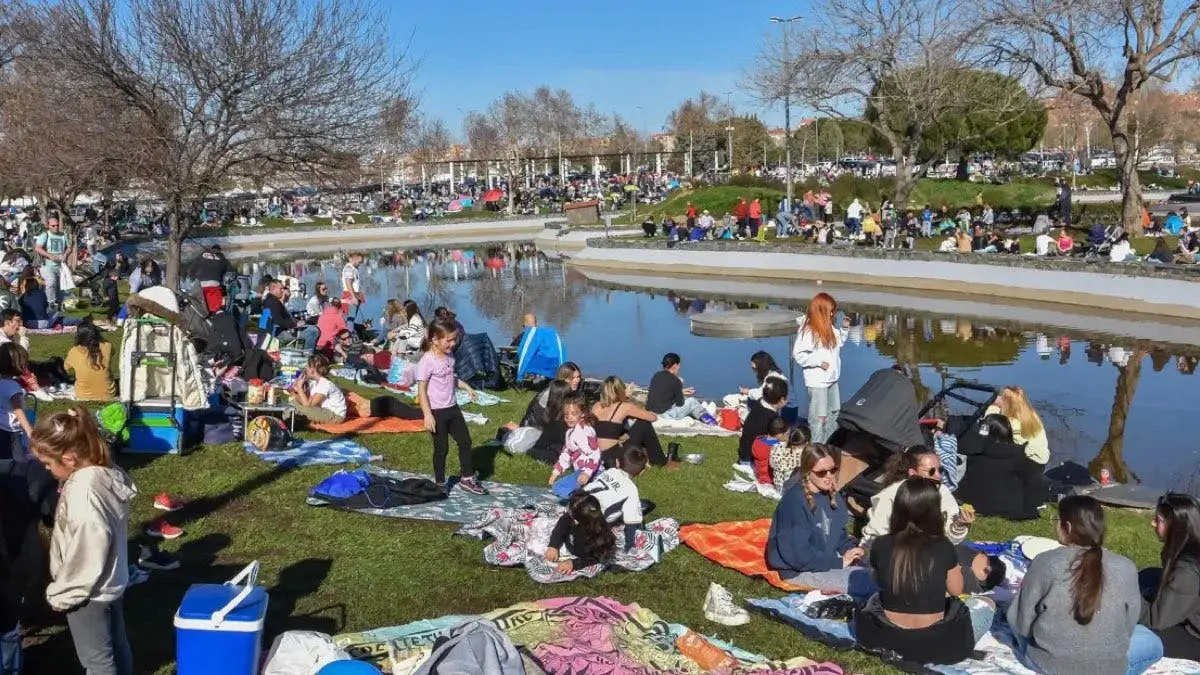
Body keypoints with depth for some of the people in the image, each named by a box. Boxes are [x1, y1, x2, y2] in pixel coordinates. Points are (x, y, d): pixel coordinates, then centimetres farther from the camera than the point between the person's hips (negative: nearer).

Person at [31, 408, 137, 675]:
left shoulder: (83, 491, -30)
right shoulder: (107, 472, -4)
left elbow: (86, 552, -26)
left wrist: (61, 593, -12)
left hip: (88, 591, -8)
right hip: (112, 582, 8)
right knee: (116, 648, 23)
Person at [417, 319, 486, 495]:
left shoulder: (449, 356, 3)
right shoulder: (427, 361, -20)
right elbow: (421, 390, -19)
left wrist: (466, 386, 6)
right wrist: (427, 415, -21)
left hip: (452, 408, 8)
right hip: (437, 411, -7)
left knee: (465, 441, 12)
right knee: (441, 448, 5)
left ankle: (467, 479, 25)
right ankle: (440, 483, 23)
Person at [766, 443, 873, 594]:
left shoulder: (831, 496, 4)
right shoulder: (794, 502, -21)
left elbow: (839, 533, 16)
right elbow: (799, 555, -23)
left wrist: (850, 550, -6)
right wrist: (839, 562, -17)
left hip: (827, 558, 9)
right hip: (798, 570, -9)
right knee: (866, 581, -23)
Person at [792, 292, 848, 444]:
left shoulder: (829, 327, 8)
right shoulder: (807, 330, -17)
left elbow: (838, 343, 25)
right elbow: (798, 354, -20)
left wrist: (844, 328, 11)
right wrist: (819, 362, -21)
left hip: (832, 379, 9)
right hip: (817, 381, -9)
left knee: (834, 412, 19)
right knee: (819, 416, -3)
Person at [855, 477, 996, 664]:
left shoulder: (880, 546, -9)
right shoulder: (944, 548, -15)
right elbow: (956, 590, 3)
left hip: (887, 637, 3)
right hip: (935, 643, -2)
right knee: (987, 604, 22)